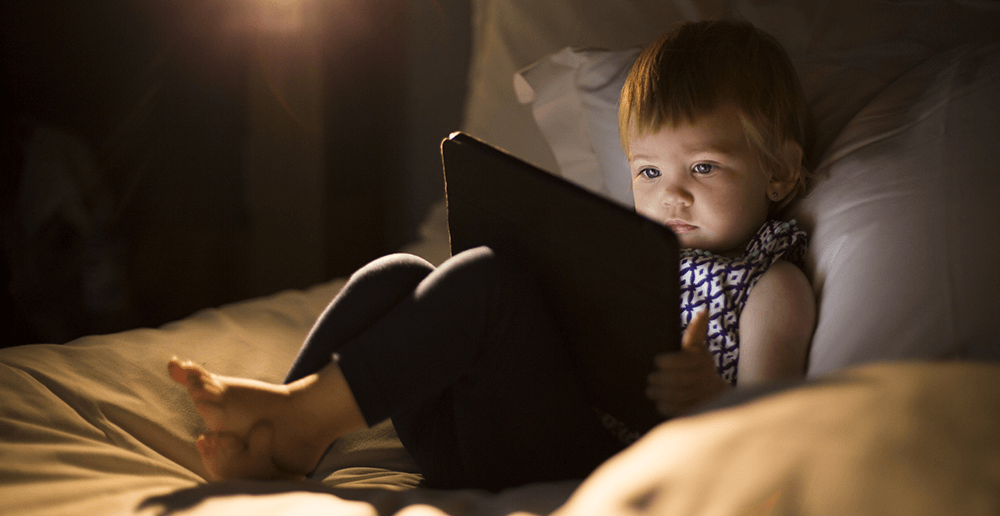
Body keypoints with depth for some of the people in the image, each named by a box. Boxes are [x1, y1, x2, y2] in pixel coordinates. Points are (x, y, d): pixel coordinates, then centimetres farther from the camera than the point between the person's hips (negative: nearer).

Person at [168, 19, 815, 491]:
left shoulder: (772, 287, 2)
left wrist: (710, 398, -27)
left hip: (595, 460, -7)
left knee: (486, 280, -26)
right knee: (398, 275, -2)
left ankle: (309, 411, -25)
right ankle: (277, 437, -15)